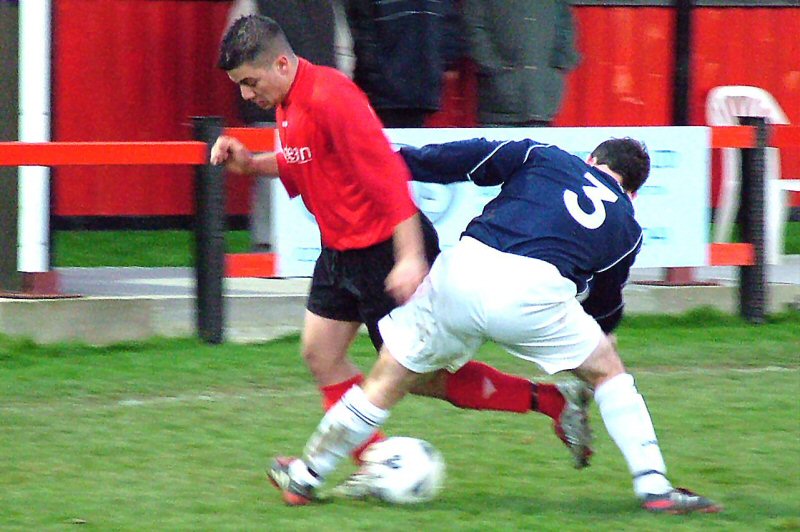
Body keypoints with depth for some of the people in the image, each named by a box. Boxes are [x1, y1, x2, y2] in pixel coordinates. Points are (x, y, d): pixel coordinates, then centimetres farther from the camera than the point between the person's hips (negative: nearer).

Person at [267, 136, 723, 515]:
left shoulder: (545, 157, 25)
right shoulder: (627, 229, 25)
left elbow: (472, 158, 15)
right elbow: (605, 307, 34)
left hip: (461, 273, 1)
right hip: (536, 289, -1)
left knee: (388, 381, 16)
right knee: (609, 373, 22)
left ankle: (305, 478, 28)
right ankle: (654, 487, 14)